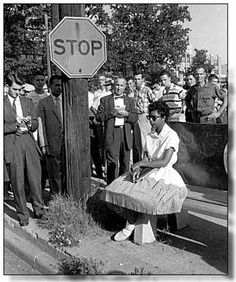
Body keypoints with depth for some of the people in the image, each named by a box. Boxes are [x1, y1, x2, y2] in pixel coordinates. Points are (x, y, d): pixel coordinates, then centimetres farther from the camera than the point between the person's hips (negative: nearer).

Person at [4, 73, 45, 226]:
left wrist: (28, 123, -6)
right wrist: (16, 124, -13)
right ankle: (23, 215, 16)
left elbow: (35, 124, 14)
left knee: (35, 179, 2)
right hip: (12, 146, -3)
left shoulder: (28, 102, 15)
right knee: (18, 182, 2)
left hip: (29, 144, 3)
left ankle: (39, 210, 19)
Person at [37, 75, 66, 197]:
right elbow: (41, 125, 0)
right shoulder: (43, 103, 3)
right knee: (54, 172, 4)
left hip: (68, 141, 2)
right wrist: (43, 144, -7)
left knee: (67, 171, 4)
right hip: (52, 143, -2)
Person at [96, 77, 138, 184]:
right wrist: (112, 113, -13)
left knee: (125, 162, 10)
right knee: (112, 163, -7)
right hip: (111, 134, -3)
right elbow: (98, 116, -1)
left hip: (126, 134, 3)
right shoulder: (105, 100, 8)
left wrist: (126, 114, -11)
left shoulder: (130, 101, 16)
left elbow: (135, 118, 8)